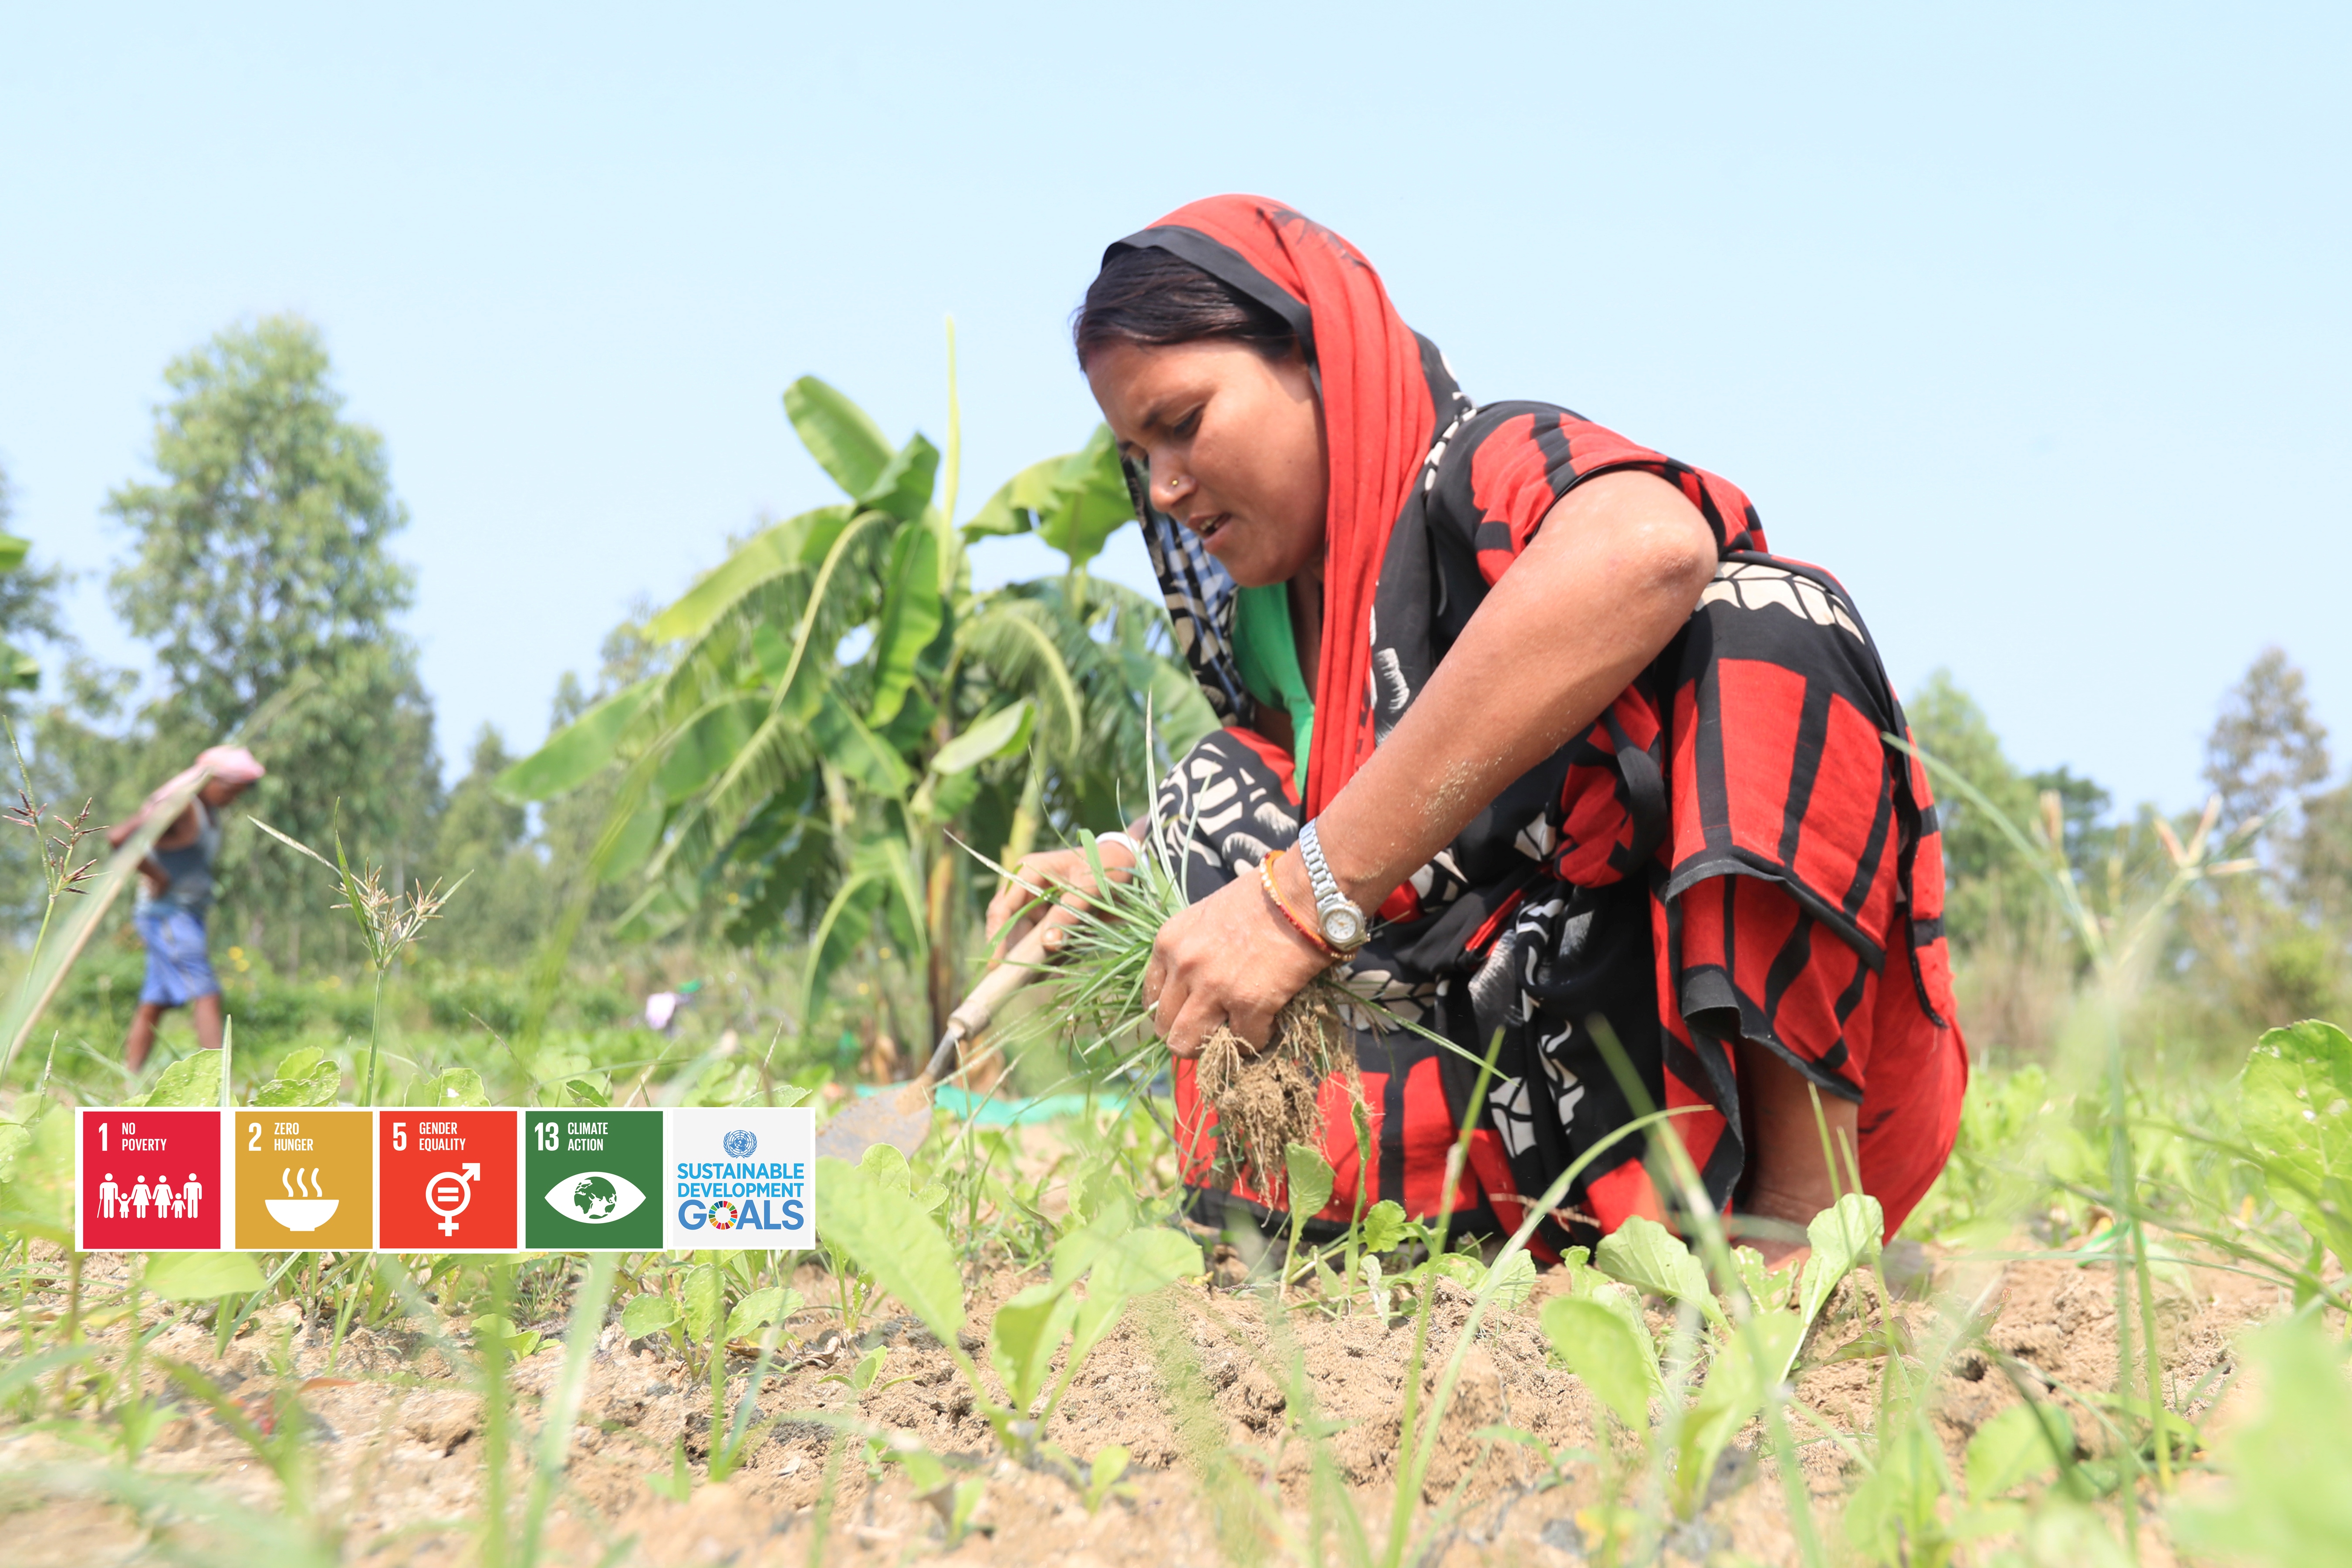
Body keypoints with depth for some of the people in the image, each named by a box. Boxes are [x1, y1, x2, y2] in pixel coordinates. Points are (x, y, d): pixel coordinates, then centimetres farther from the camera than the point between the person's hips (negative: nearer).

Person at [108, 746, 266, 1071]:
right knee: (206, 996, -16)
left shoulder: (209, 810, 15)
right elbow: (118, 837, -27)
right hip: (168, 913, -9)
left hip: (188, 917, 9)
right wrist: (157, 877, -18)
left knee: (153, 1005, 9)